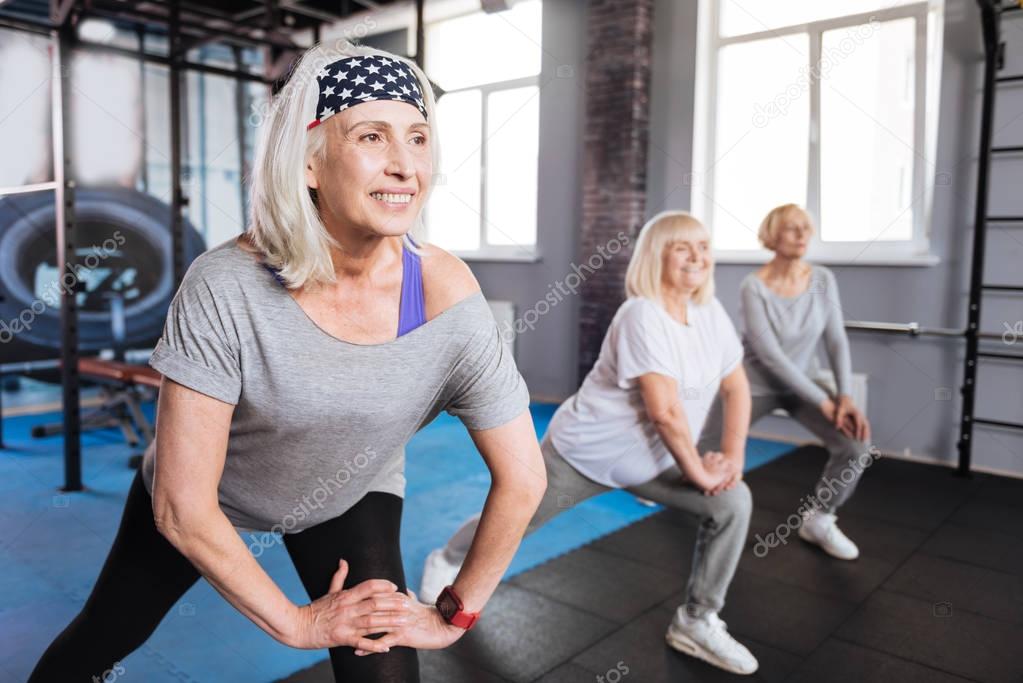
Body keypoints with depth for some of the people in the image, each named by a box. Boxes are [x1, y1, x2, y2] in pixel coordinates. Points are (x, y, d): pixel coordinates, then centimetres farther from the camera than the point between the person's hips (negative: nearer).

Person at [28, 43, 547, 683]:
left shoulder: (447, 297, -31)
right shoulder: (226, 286, -33)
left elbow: (522, 479, -19)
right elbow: (182, 507, -26)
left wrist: (455, 615, -12)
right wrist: (296, 622, -17)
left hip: (351, 501, 0)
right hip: (205, 501, 1)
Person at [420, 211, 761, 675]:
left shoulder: (711, 312, -5)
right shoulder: (642, 315, -29)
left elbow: (737, 387, 3)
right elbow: (665, 411, -32)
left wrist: (733, 454, -7)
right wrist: (698, 472, -21)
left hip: (650, 459, 7)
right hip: (585, 450, -6)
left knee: (732, 503, -6)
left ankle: (696, 622, 8)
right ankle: (448, 560, 44)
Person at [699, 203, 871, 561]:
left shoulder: (823, 279, -9)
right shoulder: (754, 286, -22)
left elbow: (836, 340, -7)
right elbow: (770, 355, -25)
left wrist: (846, 396, -20)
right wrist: (824, 402, -24)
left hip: (801, 383, 4)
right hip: (754, 383, -3)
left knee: (855, 443, -15)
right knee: (700, 446, 2)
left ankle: (817, 520, 7)